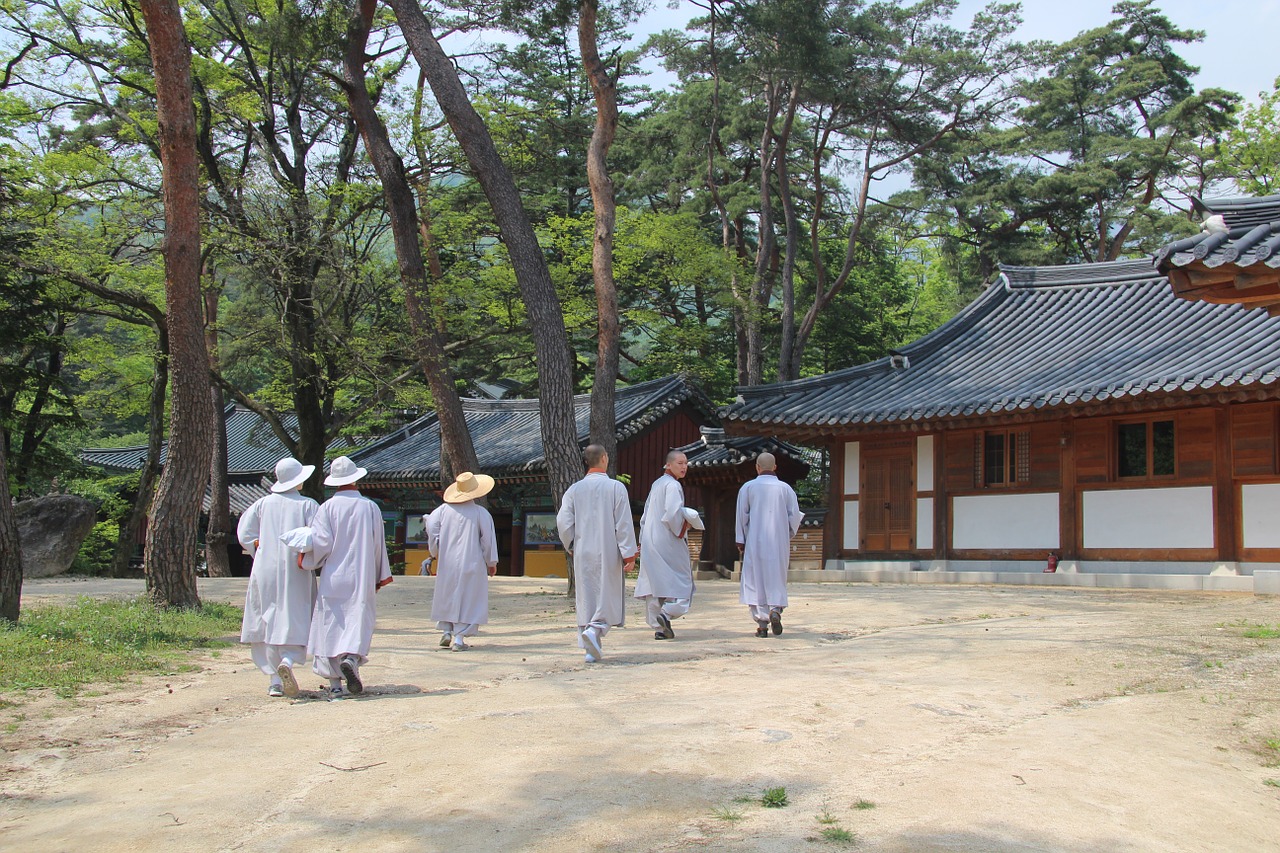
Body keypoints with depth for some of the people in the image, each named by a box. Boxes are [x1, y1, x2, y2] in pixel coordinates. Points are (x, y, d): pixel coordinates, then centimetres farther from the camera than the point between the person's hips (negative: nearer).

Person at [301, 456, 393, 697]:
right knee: (359, 623, 5)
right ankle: (351, 659, -23)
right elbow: (379, 544, 6)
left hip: (333, 579, 0)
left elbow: (320, 541, -10)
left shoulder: (328, 507, -3)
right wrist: (381, 576, 16)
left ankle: (334, 683, 2)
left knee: (331, 627, 5)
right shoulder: (370, 507, 2)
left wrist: (305, 560, 9)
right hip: (361, 579, 0)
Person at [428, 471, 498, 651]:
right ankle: (459, 638, -2)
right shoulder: (481, 513, -6)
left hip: (447, 562, 3)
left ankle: (446, 631, 17)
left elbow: (431, 526, -7)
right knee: (467, 598, 2)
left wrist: (436, 552, 4)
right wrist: (491, 563, 2)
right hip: (471, 563, -3)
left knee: (447, 596, 19)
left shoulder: (444, 509, 1)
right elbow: (488, 539, -7)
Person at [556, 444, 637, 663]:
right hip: (608, 554, -3)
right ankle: (594, 630, -19)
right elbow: (624, 524, -9)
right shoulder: (616, 488, -6)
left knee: (586, 598, 9)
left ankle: (592, 649, 10)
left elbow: (563, 523, -1)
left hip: (582, 554, 3)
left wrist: (572, 546, 16)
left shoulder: (574, 490, 2)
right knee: (608, 597, 5)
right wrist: (629, 554, -6)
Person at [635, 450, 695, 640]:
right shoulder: (673, 485, -11)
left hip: (650, 543, 8)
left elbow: (646, 516, 19)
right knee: (680, 581, 1)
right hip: (668, 541, -8)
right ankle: (667, 613, -19)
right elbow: (672, 514, -24)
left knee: (655, 582, 6)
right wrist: (684, 525, -7)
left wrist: (642, 541, 21)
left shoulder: (656, 484, 16)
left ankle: (658, 628, 6)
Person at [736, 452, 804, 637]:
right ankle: (775, 610, -13)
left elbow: (742, 516, -1)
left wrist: (741, 542, 7)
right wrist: (788, 534, 19)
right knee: (777, 580, 11)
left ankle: (762, 623, -3)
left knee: (756, 580, 3)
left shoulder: (748, 487, -1)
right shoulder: (785, 488, 3)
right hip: (779, 543, 1)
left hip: (755, 542, -1)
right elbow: (795, 516, 2)